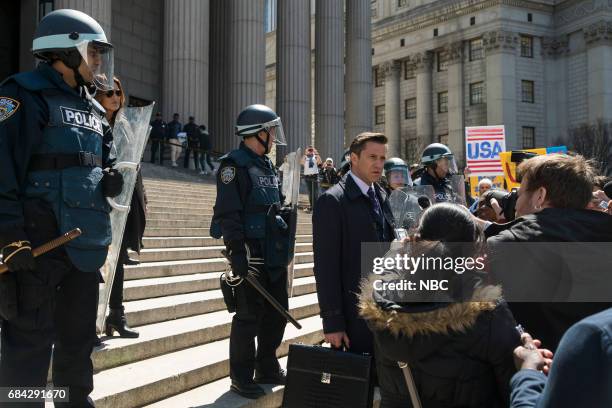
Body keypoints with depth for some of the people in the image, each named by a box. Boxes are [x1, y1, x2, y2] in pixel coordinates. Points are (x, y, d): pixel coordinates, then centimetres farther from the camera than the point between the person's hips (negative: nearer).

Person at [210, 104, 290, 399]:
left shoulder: (267, 166, 17)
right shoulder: (235, 164, -10)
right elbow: (228, 213, -18)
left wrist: (284, 248, 21)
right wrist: (237, 252, -24)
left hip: (274, 255, 9)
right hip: (251, 254, -9)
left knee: (277, 312, 14)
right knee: (249, 316, -2)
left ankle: (267, 369, 29)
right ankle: (241, 378, 12)